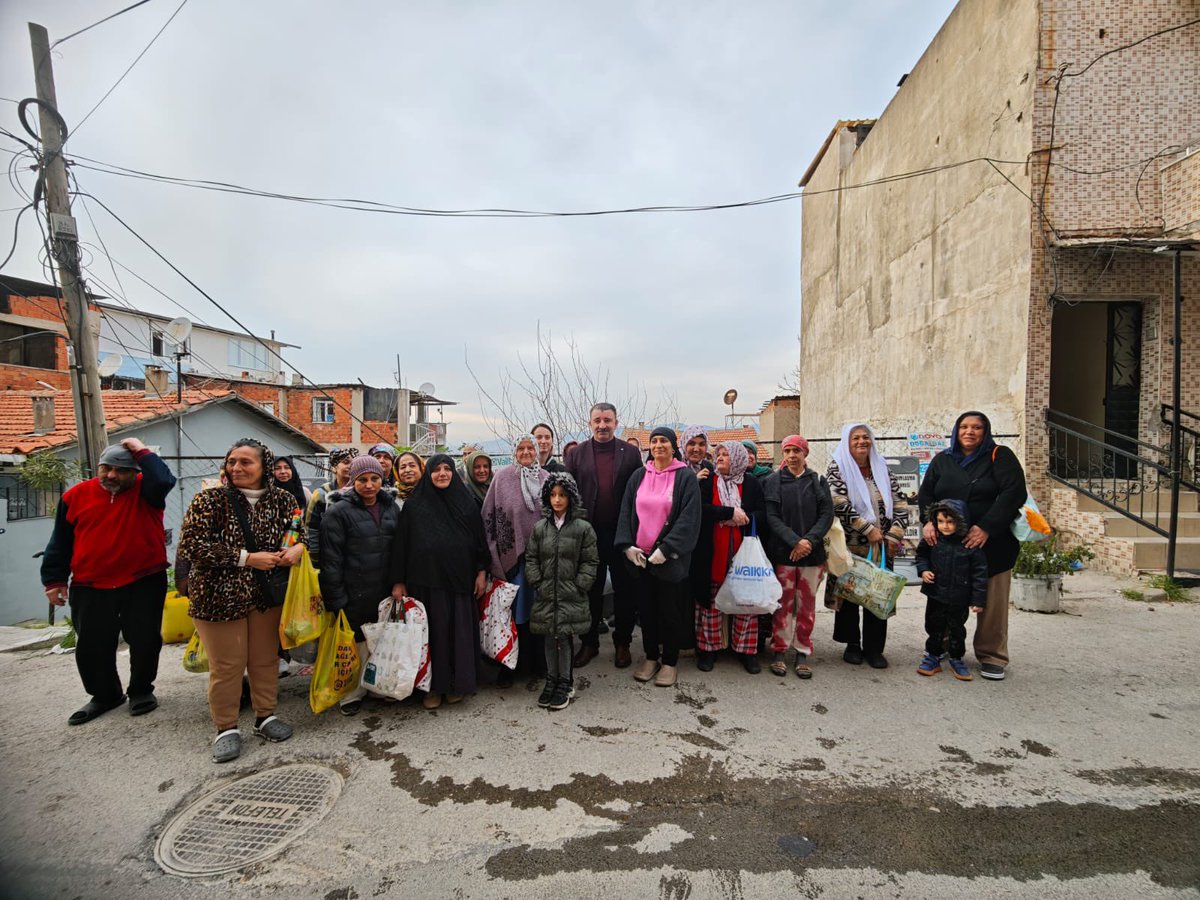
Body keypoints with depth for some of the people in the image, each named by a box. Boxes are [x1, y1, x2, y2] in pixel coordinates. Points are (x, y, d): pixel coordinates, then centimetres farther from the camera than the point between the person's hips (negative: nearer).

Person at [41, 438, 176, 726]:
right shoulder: (76, 495, 4)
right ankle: (105, 694, 31)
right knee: (91, 647, 11)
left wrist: (142, 452, -19)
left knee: (144, 641, 5)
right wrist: (54, 579, 8)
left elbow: (163, 481, -29)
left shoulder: (145, 491, -4)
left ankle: (141, 691, 25)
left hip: (144, 583, -2)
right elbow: (60, 542, 10)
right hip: (89, 588, 3)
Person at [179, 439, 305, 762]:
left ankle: (265, 716, 32)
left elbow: (300, 530, 11)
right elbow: (192, 545, -15)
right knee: (226, 665, 6)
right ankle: (226, 728, 24)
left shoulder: (282, 499, 0)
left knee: (266, 659, 13)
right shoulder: (210, 500, -8)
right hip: (219, 596, -3)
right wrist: (247, 558, -20)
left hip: (268, 595, 3)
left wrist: (298, 547, -13)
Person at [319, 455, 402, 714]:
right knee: (355, 644, 4)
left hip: (386, 591, 5)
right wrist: (336, 600, -13)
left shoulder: (392, 507, 7)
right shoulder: (339, 512, -9)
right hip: (354, 594, -4)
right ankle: (351, 693, 23)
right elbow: (331, 559, -11)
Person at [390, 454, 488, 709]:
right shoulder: (414, 505, 1)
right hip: (427, 581, -1)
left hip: (460, 580, 1)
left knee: (460, 630, 6)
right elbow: (401, 544, 1)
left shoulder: (466, 502, 5)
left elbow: (479, 538, 6)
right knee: (433, 631, 5)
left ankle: (457, 683, 22)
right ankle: (433, 685, 20)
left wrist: (482, 572, 2)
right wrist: (398, 581, -2)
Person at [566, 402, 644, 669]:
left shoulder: (630, 453, 1)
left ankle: (622, 643, 27)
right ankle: (589, 642, 27)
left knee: (624, 590, 11)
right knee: (591, 590, 13)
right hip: (589, 534, 1)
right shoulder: (576, 454, 3)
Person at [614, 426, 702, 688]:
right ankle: (651, 656, 29)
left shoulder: (686, 477, -5)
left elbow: (688, 518, -11)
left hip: (670, 558, -3)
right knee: (646, 609, 12)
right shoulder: (638, 476, 7)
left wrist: (666, 549, -17)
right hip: (639, 556, 4)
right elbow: (626, 512, 6)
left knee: (669, 610, 6)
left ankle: (669, 661, 23)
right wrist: (627, 545, -5)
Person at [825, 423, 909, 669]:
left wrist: (894, 534, -3)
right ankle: (852, 644, 21)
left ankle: (873, 647, 18)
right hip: (850, 545, -3)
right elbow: (840, 504, -14)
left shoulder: (881, 467, 10)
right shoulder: (838, 467, -3)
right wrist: (868, 529, -15)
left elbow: (899, 503, 8)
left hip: (881, 546, 3)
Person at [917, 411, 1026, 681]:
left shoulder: (1000, 456, 2)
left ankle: (992, 656, 14)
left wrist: (986, 528, -18)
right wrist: (928, 521, -11)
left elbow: (1014, 492, -9)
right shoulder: (942, 460, 12)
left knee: (992, 602, 1)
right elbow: (925, 493, 9)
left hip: (991, 543, -2)